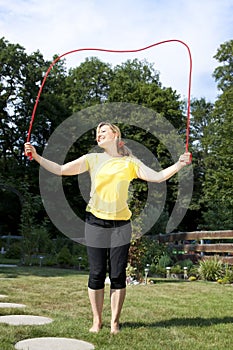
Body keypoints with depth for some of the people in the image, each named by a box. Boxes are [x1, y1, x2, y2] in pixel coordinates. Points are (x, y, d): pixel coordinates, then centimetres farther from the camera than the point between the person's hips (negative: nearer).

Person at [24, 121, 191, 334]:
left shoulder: (130, 162, 7)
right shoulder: (92, 159, 8)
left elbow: (158, 177, 3)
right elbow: (60, 170, 4)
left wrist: (179, 164, -7)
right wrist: (37, 157, -4)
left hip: (121, 224, 0)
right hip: (96, 222, 0)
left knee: (118, 275, 3)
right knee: (97, 274, 3)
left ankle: (115, 322, 17)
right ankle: (97, 321, 18)